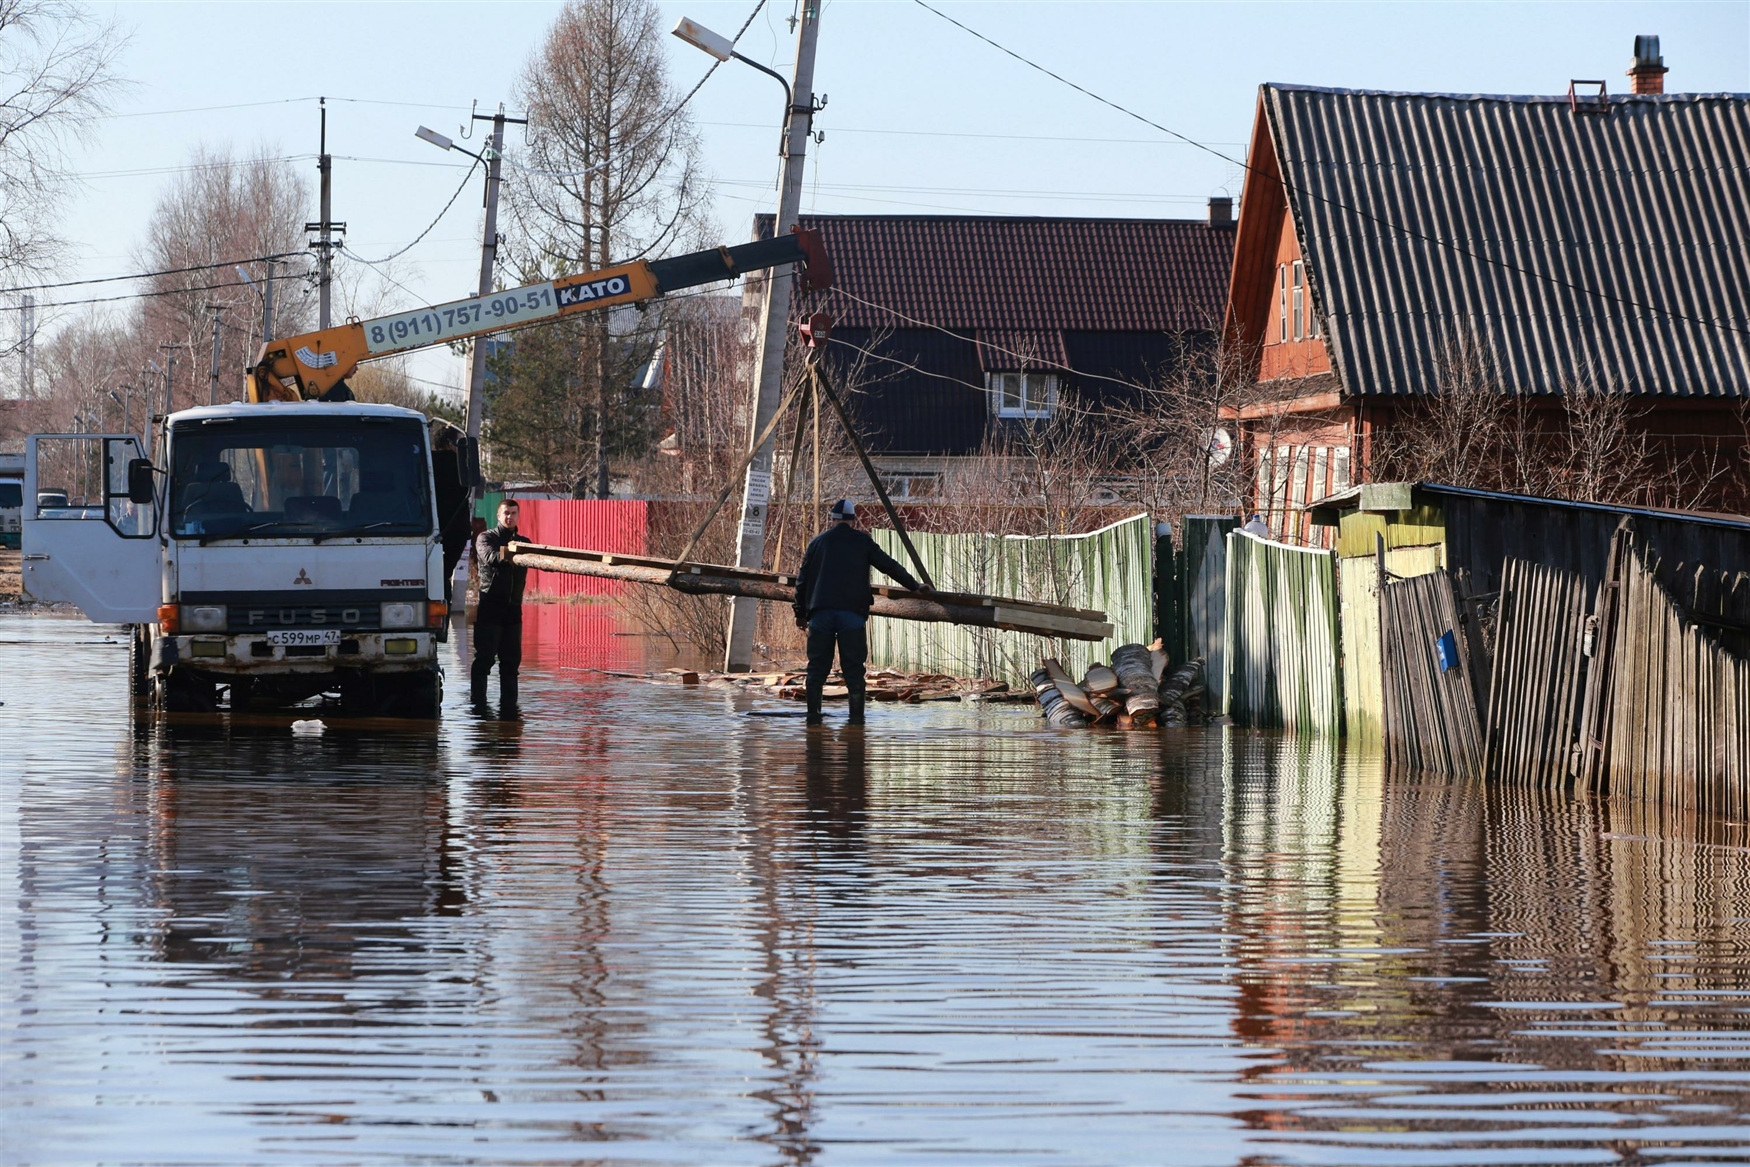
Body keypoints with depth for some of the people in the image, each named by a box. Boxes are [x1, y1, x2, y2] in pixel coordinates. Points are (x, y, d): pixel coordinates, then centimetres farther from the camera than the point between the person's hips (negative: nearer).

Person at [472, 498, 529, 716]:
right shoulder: (486, 538, 3)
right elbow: (489, 557, -17)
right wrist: (504, 555, -36)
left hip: (513, 608, 4)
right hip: (490, 608, -4)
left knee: (511, 659, 6)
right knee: (484, 658, -7)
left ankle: (509, 705, 10)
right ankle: (477, 703, -7)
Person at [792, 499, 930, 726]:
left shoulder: (818, 542, 12)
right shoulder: (862, 542, 6)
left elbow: (802, 580, 15)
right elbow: (890, 566, 11)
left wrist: (801, 613, 24)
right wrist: (916, 587, 23)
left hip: (820, 611, 2)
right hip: (852, 612, -2)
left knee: (817, 667, 7)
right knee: (853, 668, 1)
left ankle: (813, 717, 4)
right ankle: (856, 717, -4)